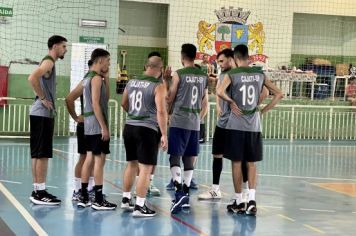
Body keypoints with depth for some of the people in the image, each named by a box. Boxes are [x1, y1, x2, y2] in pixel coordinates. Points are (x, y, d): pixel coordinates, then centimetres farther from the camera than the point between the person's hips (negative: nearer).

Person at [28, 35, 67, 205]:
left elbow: (40, 83, 26)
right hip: (42, 114, -10)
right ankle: (40, 193, -6)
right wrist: (43, 99, -20)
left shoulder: (49, 62, 18)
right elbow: (32, 78, -28)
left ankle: (38, 191, 15)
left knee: (39, 154, 11)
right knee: (42, 154, -8)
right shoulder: (48, 61, -12)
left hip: (44, 114, 10)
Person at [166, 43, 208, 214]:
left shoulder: (179, 74, -7)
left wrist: (168, 113, 16)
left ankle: (179, 191, -22)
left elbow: (170, 98, -2)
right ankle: (185, 193, 16)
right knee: (189, 158, 12)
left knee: (175, 156, -5)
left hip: (179, 121, -5)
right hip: (195, 123, 5)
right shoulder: (203, 76, 9)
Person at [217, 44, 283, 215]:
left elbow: (220, 92, -23)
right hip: (254, 125, 3)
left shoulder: (232, 74, -5)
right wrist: (263, 111, 8)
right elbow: (279, 94, 7)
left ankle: (238, 202, 11)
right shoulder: (259, 74, 6)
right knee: (251, 163, 9)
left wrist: (231, 103, -7)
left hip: (236, 125, -3)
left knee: (236, 162, 6)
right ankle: (251, 199, -5)